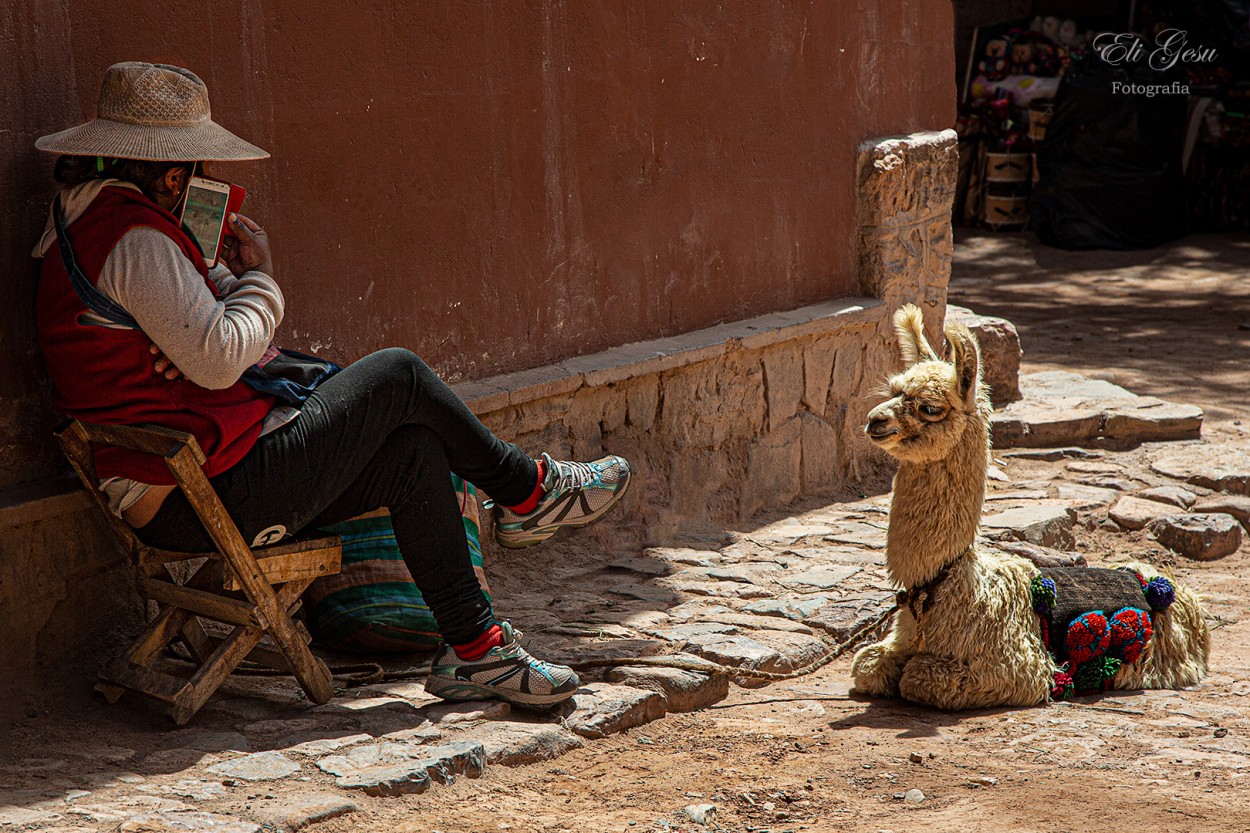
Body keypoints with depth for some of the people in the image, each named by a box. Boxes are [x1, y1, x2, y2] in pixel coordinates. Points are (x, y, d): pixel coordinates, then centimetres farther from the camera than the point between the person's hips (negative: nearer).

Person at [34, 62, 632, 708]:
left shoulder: (98, 220, 16)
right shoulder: (134, 237, -20)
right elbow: (220, 359, -26)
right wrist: (258, 275, -7)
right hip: (221, 497, -11)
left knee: (417, 451, 10)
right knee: (399, 375, -2)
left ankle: (472, 648, 11)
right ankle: (529, 491, 19)